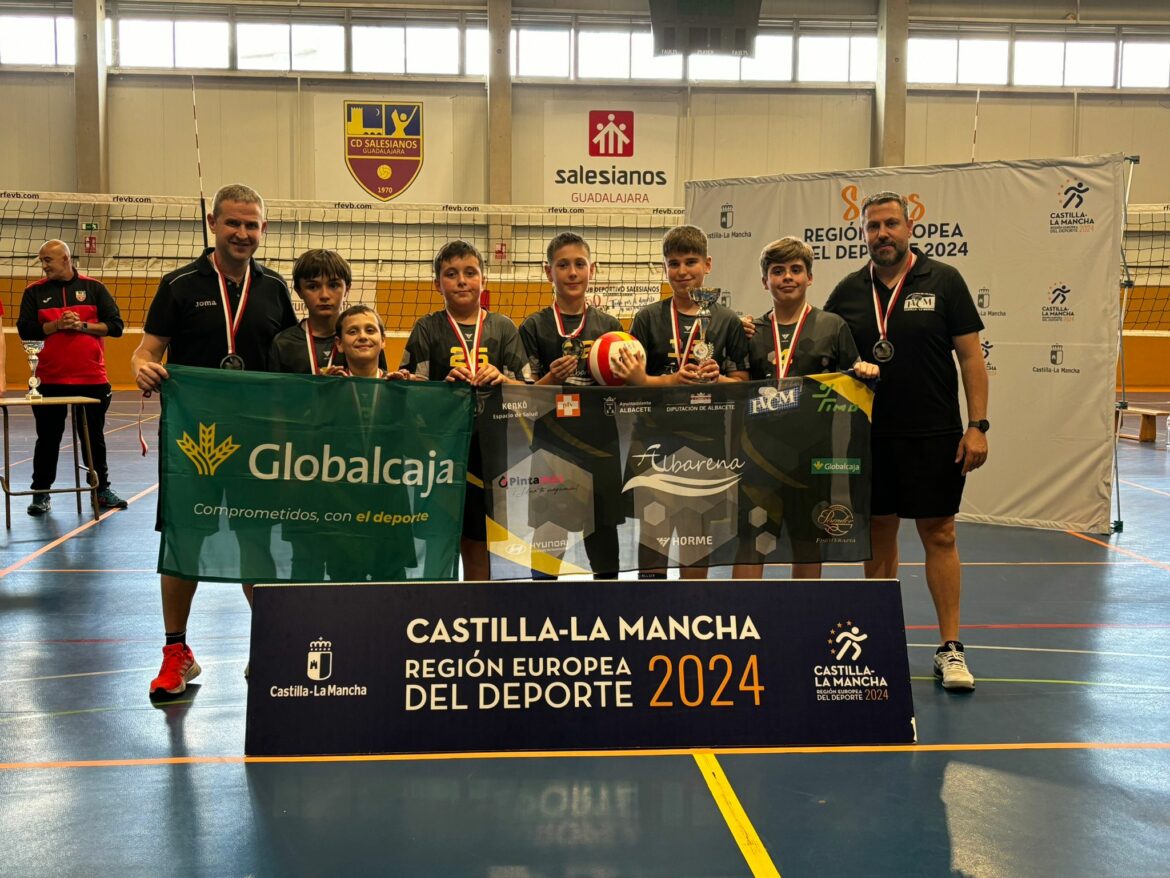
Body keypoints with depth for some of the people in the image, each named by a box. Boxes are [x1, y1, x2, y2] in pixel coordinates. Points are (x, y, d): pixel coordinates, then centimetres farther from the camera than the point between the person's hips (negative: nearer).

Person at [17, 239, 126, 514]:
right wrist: (56, 325, -16)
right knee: (48, 438, 6)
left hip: (92, 378, 0)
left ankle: (102, 489, 21)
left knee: (95, 437, 10)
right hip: (50, 380, 0)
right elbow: (25, 329, -3)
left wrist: (82, 325, -12)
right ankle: (41, 493, 16)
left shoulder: (93, 288, 4)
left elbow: (115, 325, 0)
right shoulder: (35, 292, 5)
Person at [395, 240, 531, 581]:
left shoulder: (503, 327, 9)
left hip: (489, 444, 1)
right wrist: (448, 384, -18)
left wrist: (500, 379, -16)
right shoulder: (427, 328, 5)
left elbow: (525, 387, 3)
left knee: (477, 539, 6)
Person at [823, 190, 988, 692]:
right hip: (869, 435, 3)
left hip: (934, 435, -3)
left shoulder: (943, 282, -2)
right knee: (878, 532, 10)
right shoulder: (849, 291, 6)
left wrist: (977, 425, -8)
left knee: (939, 535, 0)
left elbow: (970, 355, -2)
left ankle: (950, 649, 6)